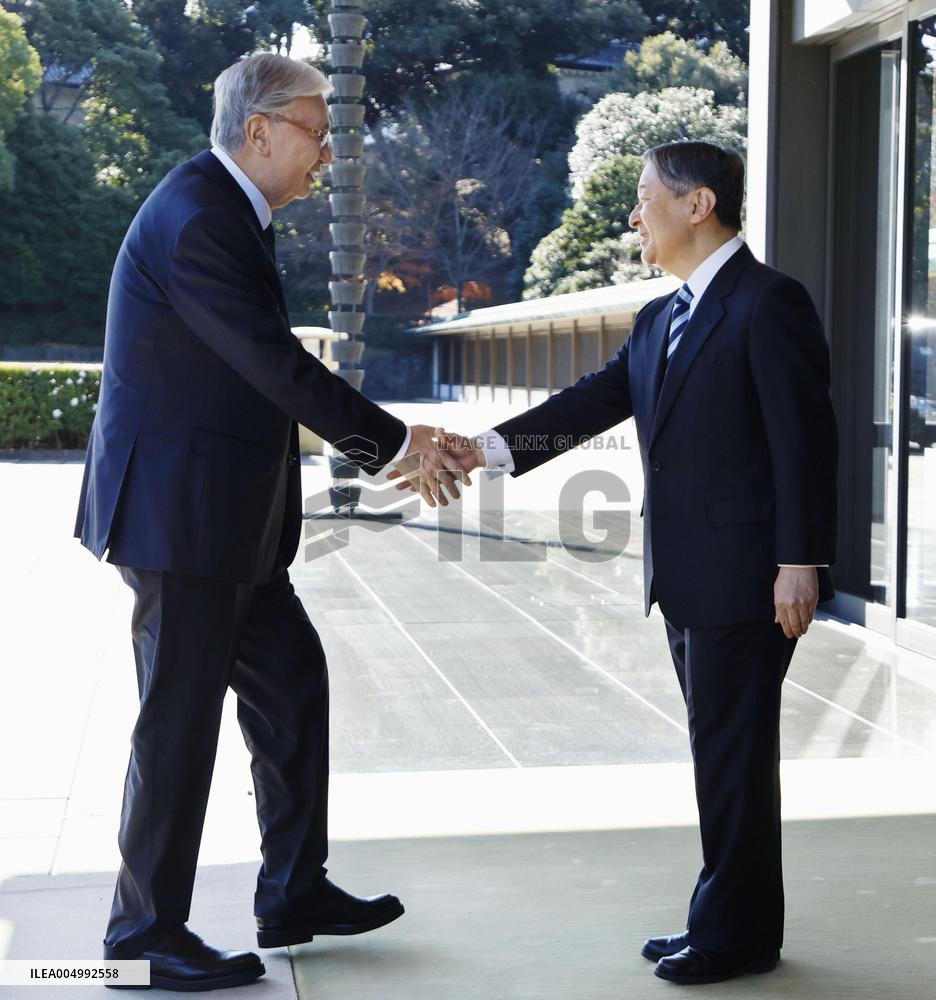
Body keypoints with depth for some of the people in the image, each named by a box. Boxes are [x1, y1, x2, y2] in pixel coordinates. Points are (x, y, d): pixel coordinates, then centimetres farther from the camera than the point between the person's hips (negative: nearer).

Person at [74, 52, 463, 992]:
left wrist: (391, 449, 13)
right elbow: (276, 365, -22)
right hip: (177, 512, -10)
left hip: (224, 516, 10)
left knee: (291, 681, 15)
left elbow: (269, 371, 15)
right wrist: (396, 440, -13)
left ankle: (295, 890, 27)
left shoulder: (226, 212, 13)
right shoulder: (194, 218, -19)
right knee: (180, 716, -1)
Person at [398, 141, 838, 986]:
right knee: (720, 749, 15)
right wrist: (485, 449, -4)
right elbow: (591, 405, 7)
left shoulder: (769, 303, -10)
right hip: (684, 577, 9)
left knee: (733, 750, -1)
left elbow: (806, 438, -15)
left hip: (744, 574, -9)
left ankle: (738, 931, 10)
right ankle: (728, 919, 24)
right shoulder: (659, 322, 16)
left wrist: (799, 563, -19)